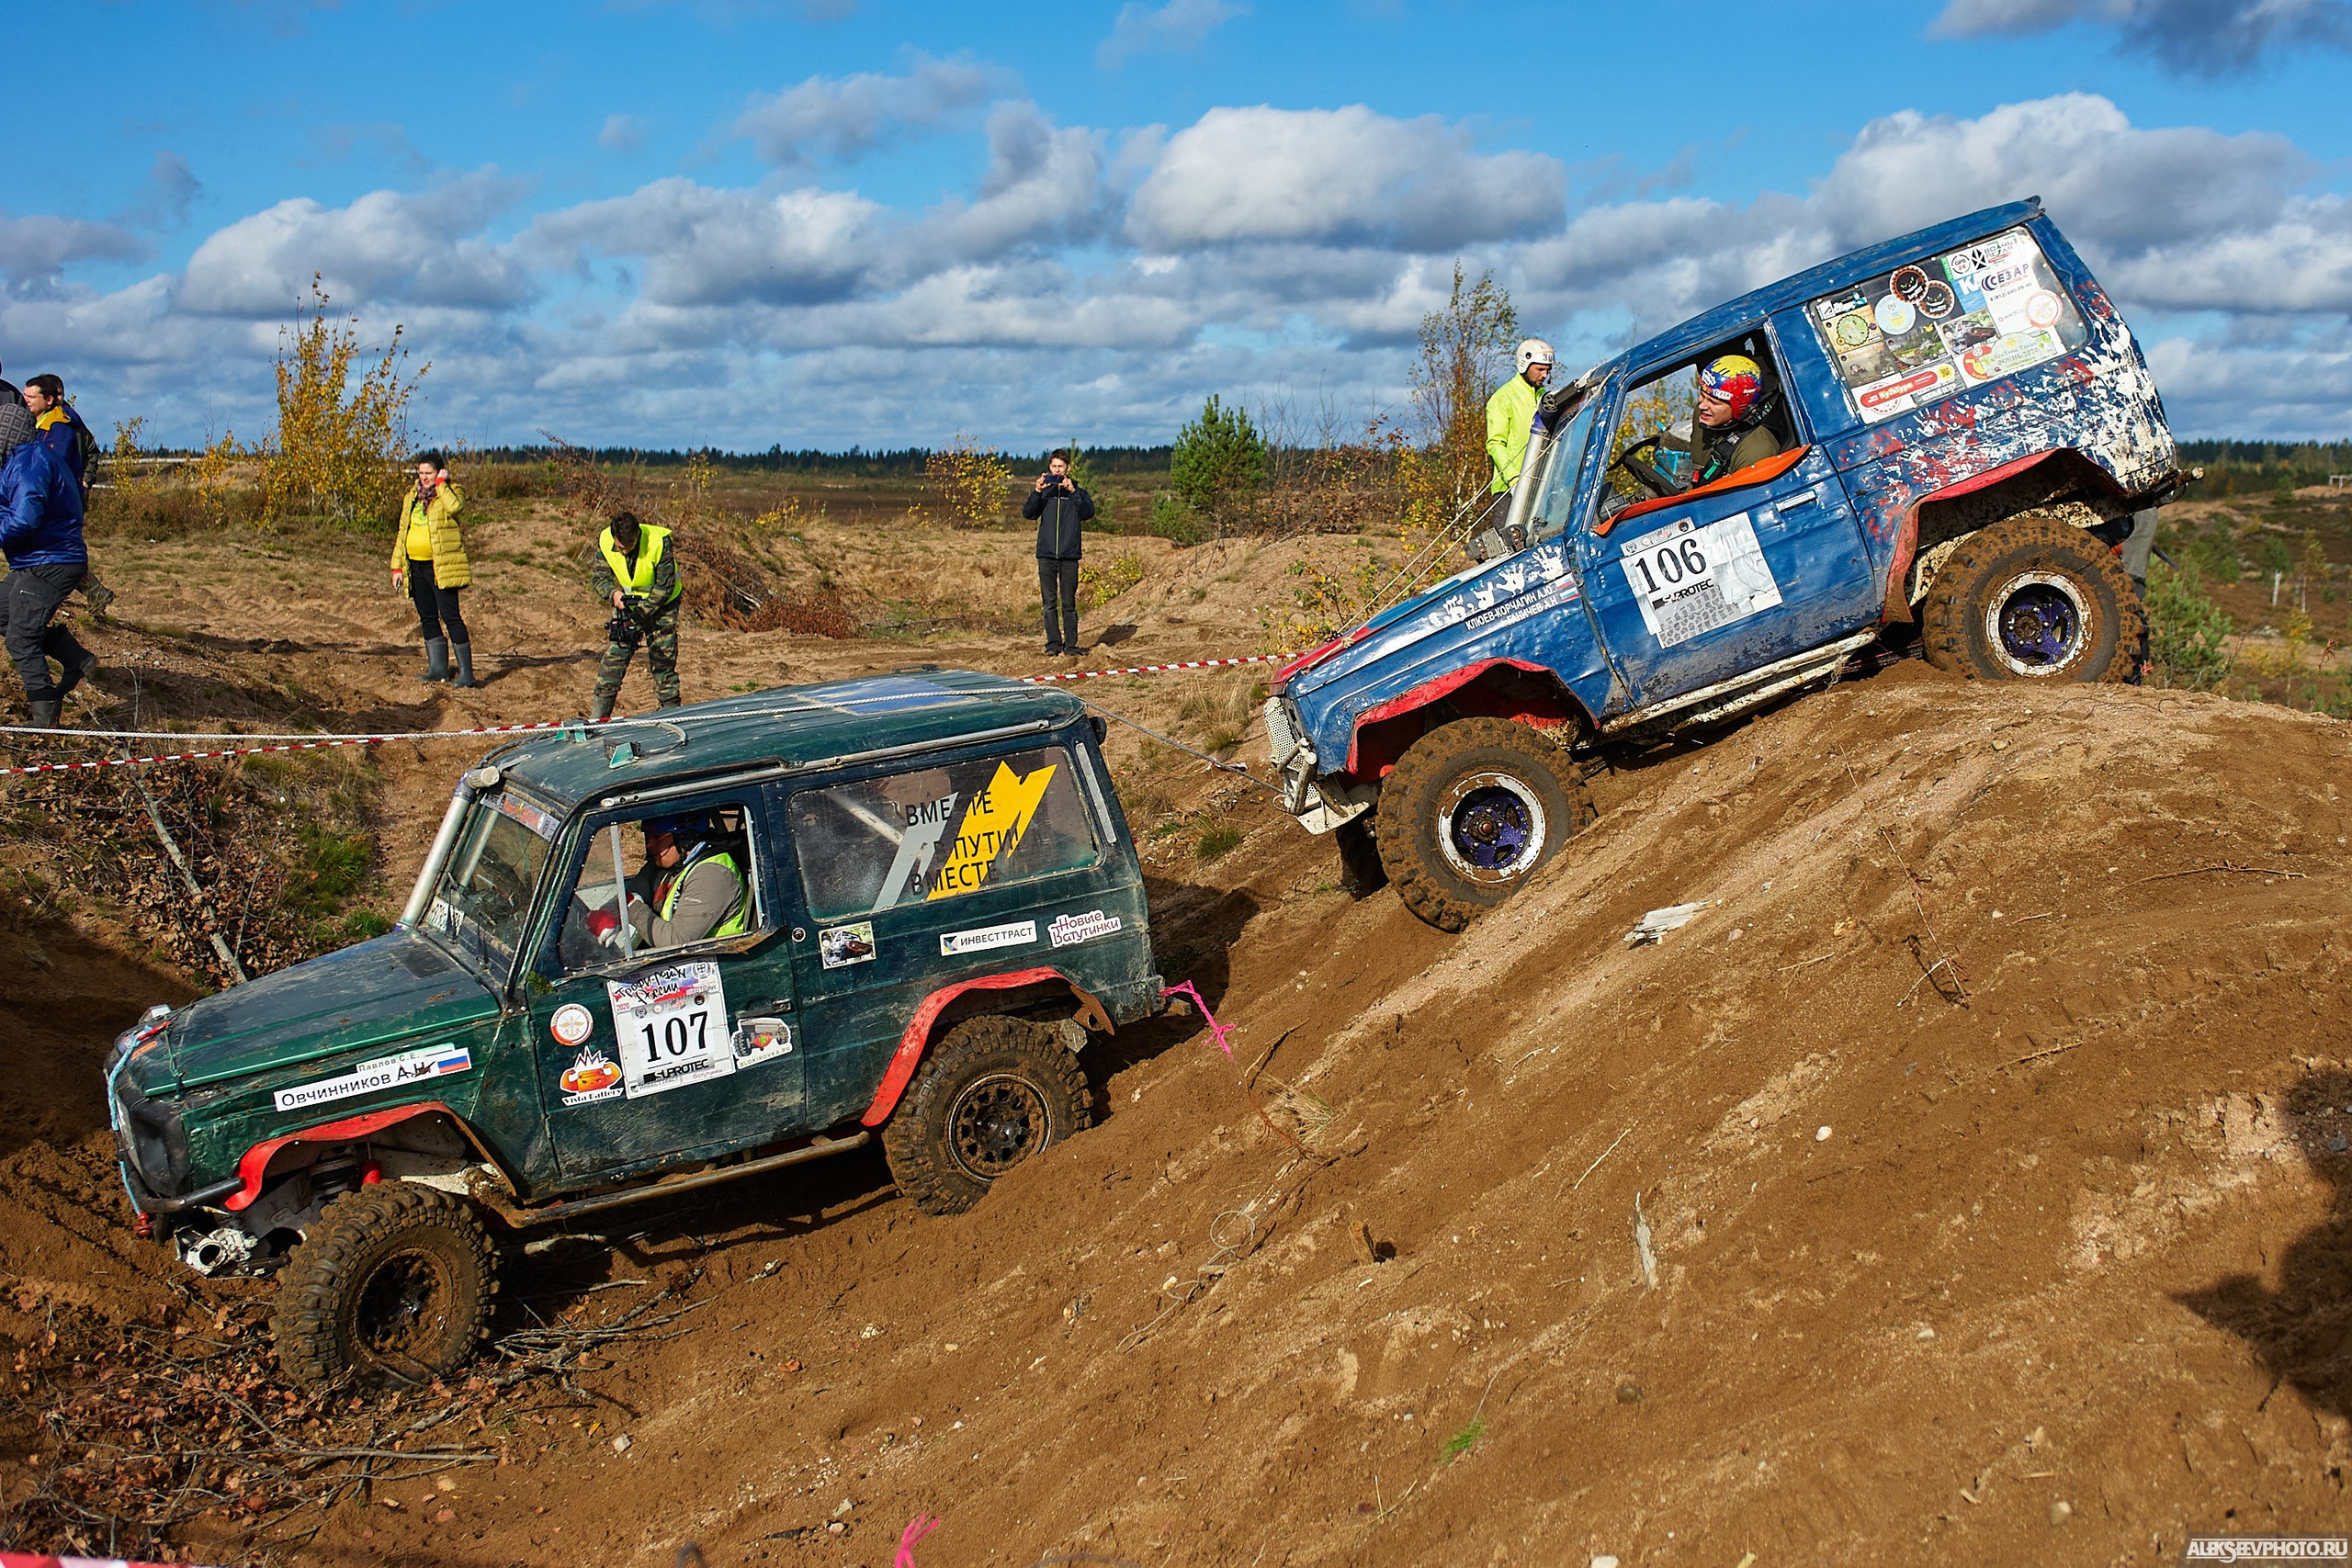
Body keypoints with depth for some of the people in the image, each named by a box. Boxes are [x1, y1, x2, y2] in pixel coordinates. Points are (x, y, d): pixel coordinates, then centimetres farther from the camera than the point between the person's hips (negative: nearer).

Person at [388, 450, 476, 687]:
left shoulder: (451, 491, 0)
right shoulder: (412, 498, 16)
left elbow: (454, 507, -26)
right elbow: (402, 532, 18)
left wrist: (441, 483, -14)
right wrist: (397, 567, 13)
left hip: (441, 567, -7)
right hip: (416, 567, 7)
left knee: (450, 617, -10)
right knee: (427, 619, 9)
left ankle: (466, 672, -9)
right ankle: (437, 668, 16)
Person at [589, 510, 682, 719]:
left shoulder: (659, 542, -28)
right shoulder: (605, 541, -18)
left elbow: (665, 587, -22)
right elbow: (601, 578, -8)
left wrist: (641, 612, -28)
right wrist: (613, 593, -30)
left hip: (662, 603, -3)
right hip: (628, 601, 3)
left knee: (662, 659, -7)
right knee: (614, 656, -3)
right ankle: (597, 718, 2)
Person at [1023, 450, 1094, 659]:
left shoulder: (1077, 492, 9)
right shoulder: (1044, 492, 13)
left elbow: (1088, 512, -8)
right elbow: (1028, 513, 0)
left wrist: (1073, 491, -15)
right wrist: (1037, 491, -12)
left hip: (1069, 555, -1)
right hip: (1046, 555, 2)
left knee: (1068, 603, -1)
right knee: (1049, 603, 2)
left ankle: (1070, 646, 3)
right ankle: (1053, 645, 6)